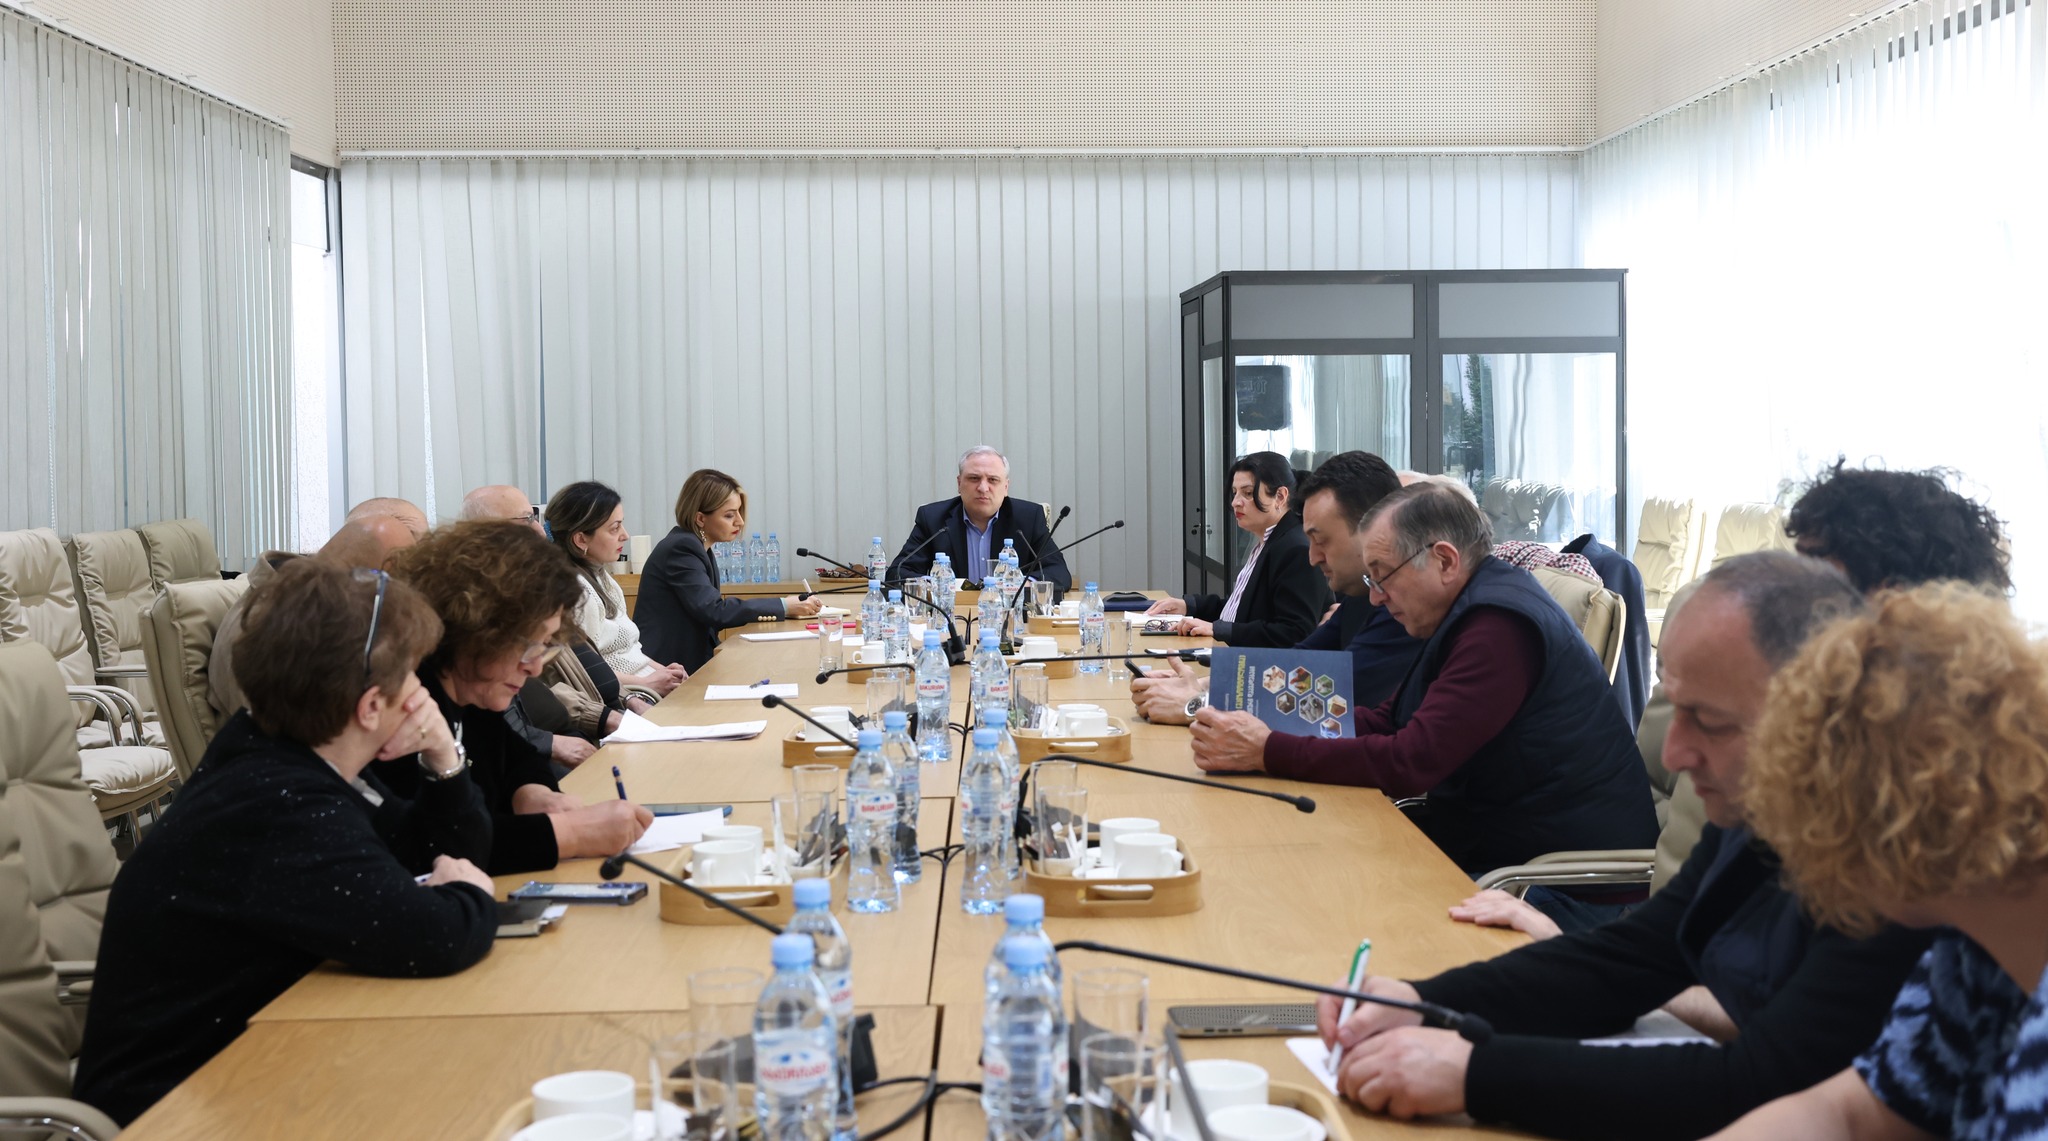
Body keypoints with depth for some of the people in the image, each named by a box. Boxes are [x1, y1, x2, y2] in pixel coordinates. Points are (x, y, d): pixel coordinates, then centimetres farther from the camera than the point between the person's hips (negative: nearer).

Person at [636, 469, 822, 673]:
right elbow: (714, 611, -23)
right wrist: (784, 606, -20)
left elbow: (708, 616, 11)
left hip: (691, 662, 9)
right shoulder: (680, 549, -15)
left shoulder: (695, 548, 14)